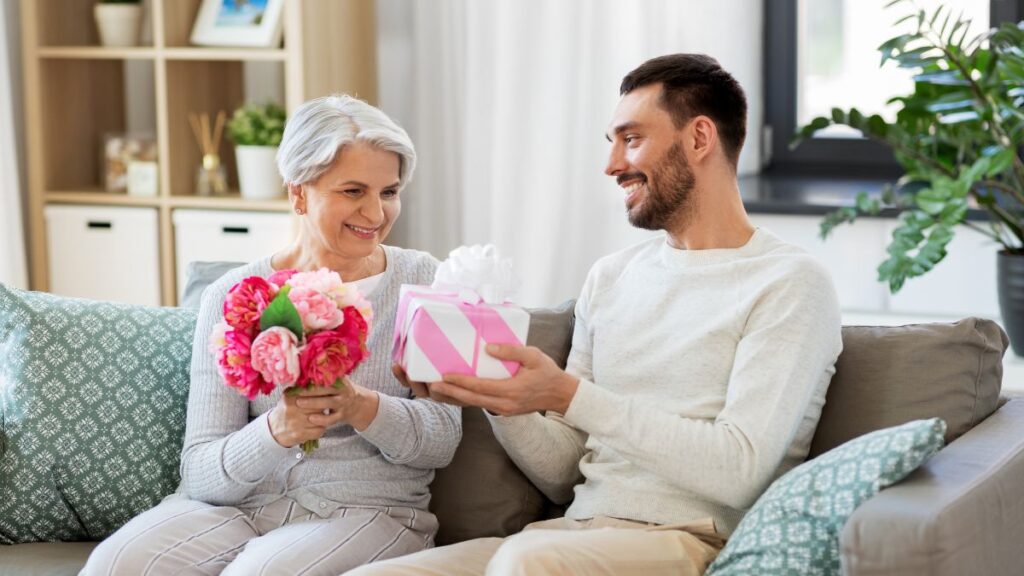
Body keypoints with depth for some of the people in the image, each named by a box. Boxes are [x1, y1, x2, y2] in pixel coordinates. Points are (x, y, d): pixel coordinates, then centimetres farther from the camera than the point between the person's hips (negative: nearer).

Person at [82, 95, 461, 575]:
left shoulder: (421, 281, 4)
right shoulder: (232, 297, 3)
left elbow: (442, 441, 0)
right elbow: (199, 473, -3)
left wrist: (361, 407, -21)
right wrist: (275, 431, -24)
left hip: (371, 511, -1)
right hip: (242, 504, 1)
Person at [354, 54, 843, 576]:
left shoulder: (789, 284, -1)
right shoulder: (610, 277, 19)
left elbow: (738, 470, -14)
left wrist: (568, 395, -17)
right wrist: (495, 395, -1)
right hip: (579, 530, 6)